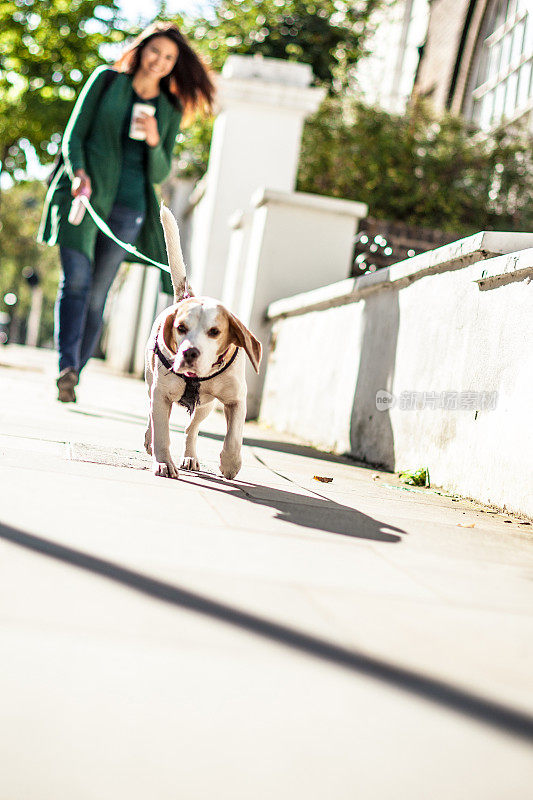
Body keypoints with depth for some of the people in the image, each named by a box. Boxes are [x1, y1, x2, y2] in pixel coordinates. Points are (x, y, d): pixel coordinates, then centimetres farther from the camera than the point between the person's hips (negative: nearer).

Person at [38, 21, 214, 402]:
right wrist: (78, 172, -15)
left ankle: (74, 376, 7)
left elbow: (160, 173, 11)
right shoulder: (106, 80, 9)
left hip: (128, 206, 2)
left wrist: (154, 141, -9)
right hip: (82, 192, -2)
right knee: (77, 278, -18)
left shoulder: (170, 110, 13)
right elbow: (75, 133, 4)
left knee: (97, 294, 0)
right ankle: (67, 367, -27)